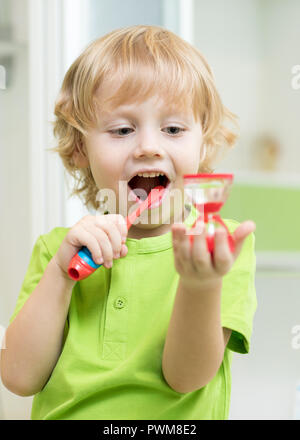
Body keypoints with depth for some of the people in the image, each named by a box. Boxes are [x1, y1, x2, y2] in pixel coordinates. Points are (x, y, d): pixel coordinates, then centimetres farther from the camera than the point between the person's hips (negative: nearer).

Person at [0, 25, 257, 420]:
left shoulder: (220, 245, -3)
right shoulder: (57, 249, 4)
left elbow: (185, 376, -13)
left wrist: (202, 285, -28)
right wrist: (60, 273, -13)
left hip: (174, 425, -1)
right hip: (62, 415, 2)